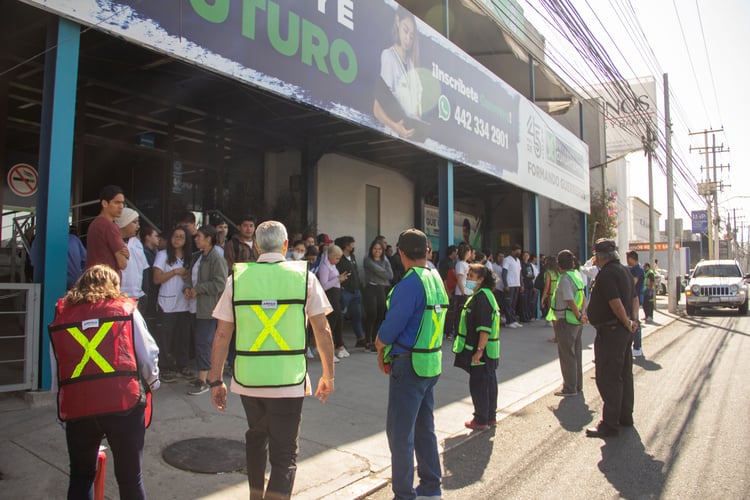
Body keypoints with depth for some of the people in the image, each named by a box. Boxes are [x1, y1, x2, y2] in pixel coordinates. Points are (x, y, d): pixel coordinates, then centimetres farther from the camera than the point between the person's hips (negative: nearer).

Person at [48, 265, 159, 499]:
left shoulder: (61, 315, 11)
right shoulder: (126, 309, 6)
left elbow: (55, 372, 11)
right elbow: (148, 356, 5)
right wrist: (151, 384, 22)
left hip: (76, 406, 2)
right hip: (124, 401, -2)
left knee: (81, 476, 21)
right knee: (130, 476, 11)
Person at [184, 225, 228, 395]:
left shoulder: (217, 258, -14)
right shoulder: (198, 256, 16)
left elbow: (220, 283, -20)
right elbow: (191, 275, 22)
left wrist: (197, 289, -15)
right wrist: (188, 287, 1)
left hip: (209, 306, -9)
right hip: (198, 306, 10)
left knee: (204, 342, -8)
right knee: (201, 341, 14)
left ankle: (202, 381, -3)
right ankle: (205, 375, 24)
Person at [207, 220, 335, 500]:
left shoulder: (237, 277, 0)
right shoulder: (303, 276, -3)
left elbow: (222, 335, -1)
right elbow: (322, 330, -3)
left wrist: (215, 380, 8)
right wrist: (328, 376, 7)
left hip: (247, 377, 3)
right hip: (288, 379, -3)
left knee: (256, 436, 28)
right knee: (284, 451, 9)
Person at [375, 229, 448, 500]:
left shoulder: (410, 284, -20)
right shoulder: (436, 279, 6)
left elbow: (390, 328, -20)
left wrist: (379, 347, 2)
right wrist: (389, 350, 7)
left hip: (410, 366, -9)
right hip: (431, 363, 9)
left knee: (400, 433, 3)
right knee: (425, 429, 19)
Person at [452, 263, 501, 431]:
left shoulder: (482, 297, -19)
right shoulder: (479, 295, 14)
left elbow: (485, 328, -25)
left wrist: (479, 350, -25)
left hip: (482, 351, -10)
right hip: (489, 351, 10)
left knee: (478, 385, -1)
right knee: (489, 383, 16)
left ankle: (481, 420, 9)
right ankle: (490, 417, 27)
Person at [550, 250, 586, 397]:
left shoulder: (565, 279, -19)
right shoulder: (577, 275, 8)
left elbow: (570, 301, -24)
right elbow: (583, 297, 11)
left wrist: (579, 316, -15)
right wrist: (582, 313, 4)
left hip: (566, 320, -9)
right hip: (576, 321, 9)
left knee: (566, 354, 0)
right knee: (576, 352, 17)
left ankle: (570, 388, 6)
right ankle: (578, 385, 28)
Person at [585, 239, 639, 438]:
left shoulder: (606, 274, -19)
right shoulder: (624, 271, 13)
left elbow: (616, 303, -26)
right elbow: (634, 298, 15)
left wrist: (627, 323, -13)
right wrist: (634, 319, 4)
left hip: (610, 331, -10)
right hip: (624, 331, 10)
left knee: (608, 378, -3)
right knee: (624, 374, 18)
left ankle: (610, 424, 2)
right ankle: (625, 416, 30)